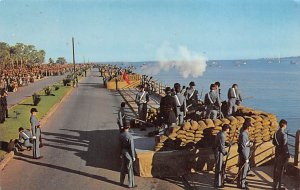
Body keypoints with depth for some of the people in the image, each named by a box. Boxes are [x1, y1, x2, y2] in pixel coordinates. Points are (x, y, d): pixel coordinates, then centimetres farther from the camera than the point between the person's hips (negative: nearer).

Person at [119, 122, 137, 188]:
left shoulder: (121, 135, -3)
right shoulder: (130, 136, -24)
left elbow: (120, 145, 7)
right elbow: (132, 148, -20)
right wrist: (133, 156, -10)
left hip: (123, 154, 7)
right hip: (129, 154, -6)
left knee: (123, 169, 19)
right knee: (130, 170, 5)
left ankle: (121, 182, 33)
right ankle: (131, 184, 16)